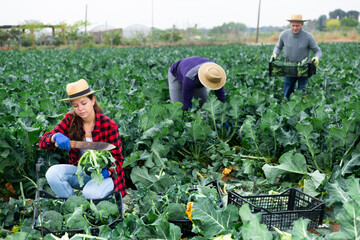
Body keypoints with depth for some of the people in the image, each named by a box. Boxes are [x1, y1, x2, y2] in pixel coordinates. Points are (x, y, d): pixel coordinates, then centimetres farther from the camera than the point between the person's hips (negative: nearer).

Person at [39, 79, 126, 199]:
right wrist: (56, 137, -29)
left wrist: (107, 172, -29)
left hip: (104, 173, -4)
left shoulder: (109, 125, -13)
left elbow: (118, 159, -7)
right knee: (52, 172, -23)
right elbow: (42, 142, -6)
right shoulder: (70, 120, -4)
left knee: (90, 192, -34)